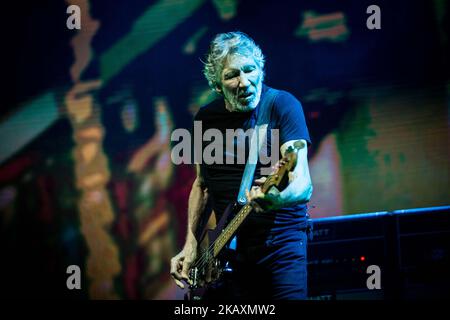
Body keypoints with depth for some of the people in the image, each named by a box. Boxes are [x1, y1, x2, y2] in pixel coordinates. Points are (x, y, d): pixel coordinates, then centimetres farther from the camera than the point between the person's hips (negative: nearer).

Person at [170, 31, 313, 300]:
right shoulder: (207, 118, 7)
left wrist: (277, 199, -41)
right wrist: (191, 244, 10)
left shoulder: (282, 105, -9)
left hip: (280, 242, -4)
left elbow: (304, 184, -20)